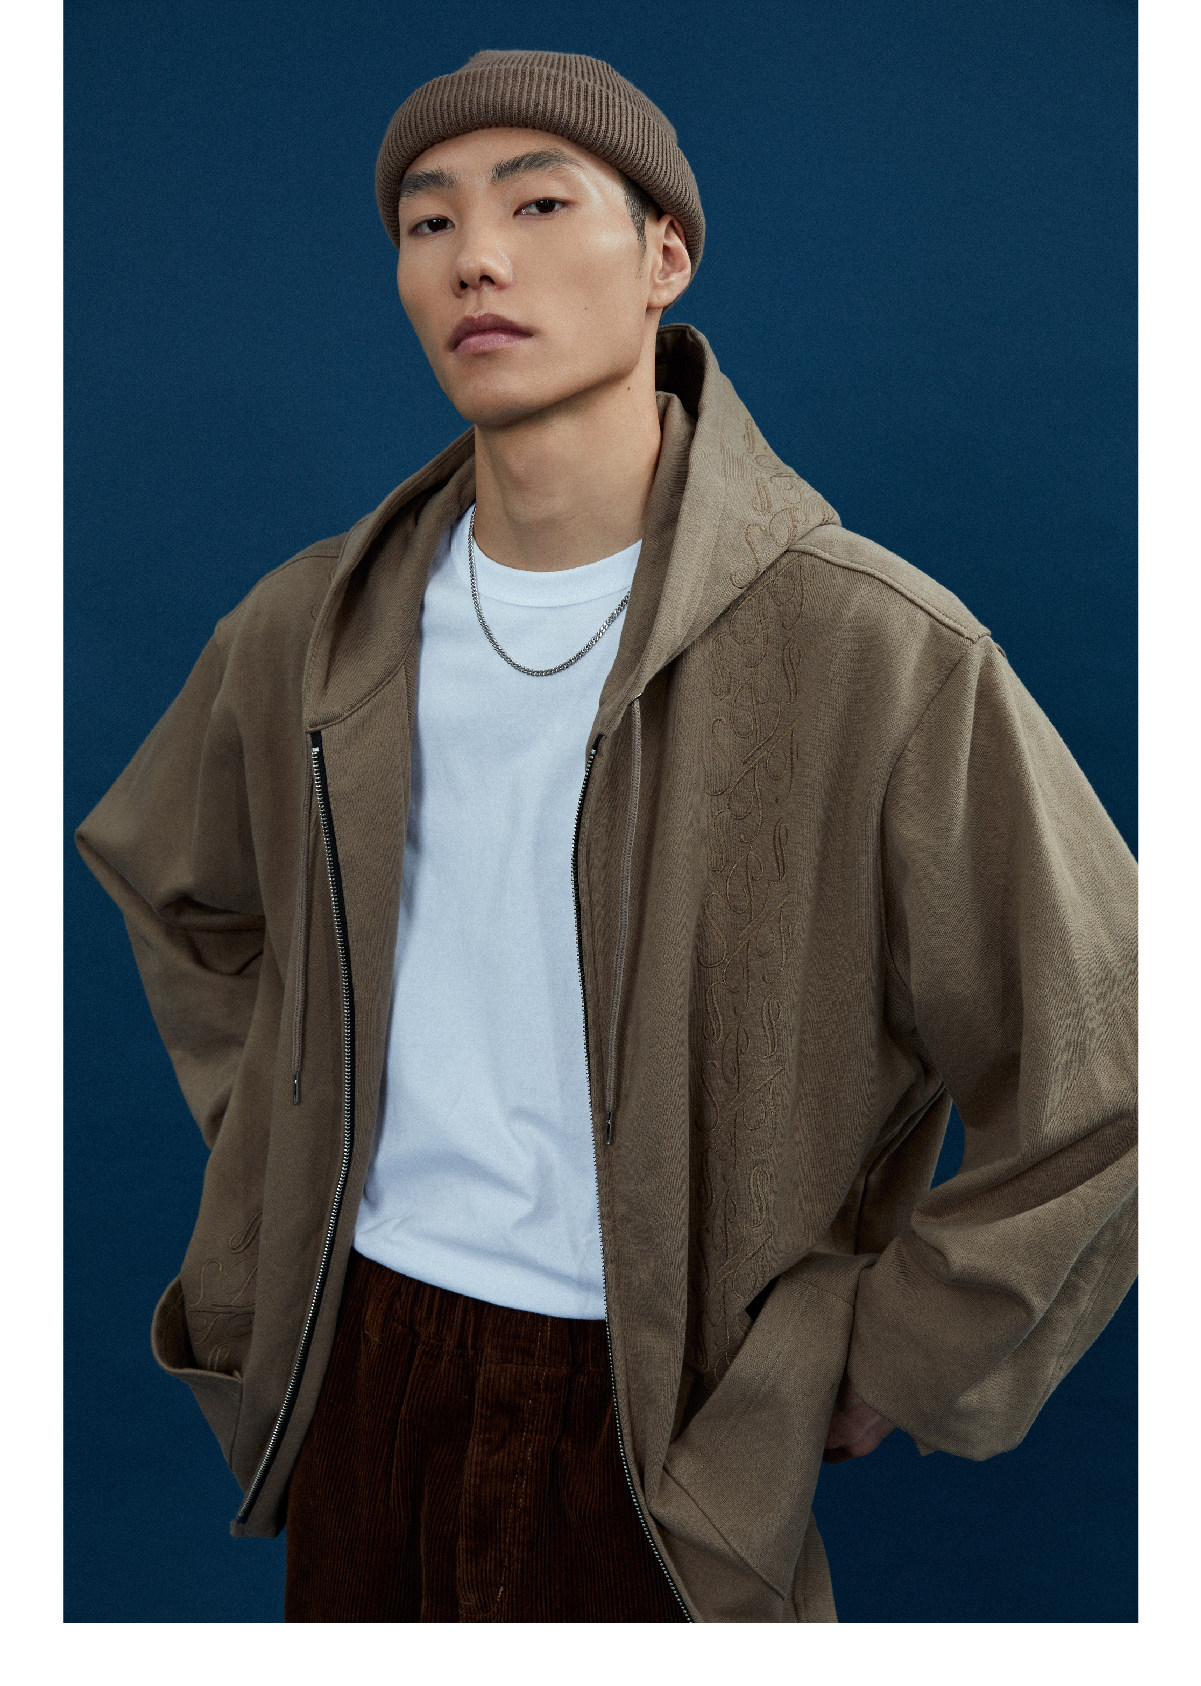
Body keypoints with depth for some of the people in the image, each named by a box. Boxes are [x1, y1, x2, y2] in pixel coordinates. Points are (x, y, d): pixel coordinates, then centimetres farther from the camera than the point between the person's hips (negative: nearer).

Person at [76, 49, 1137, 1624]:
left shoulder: (880, 653, -16)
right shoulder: (309, 632, -1)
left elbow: (1105, 1090, -13)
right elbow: (171, 884, 19)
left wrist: (879, 1361, -9)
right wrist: (272, 1150, 11)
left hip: (650, 1418, -4)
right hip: (353, 1360, 4)